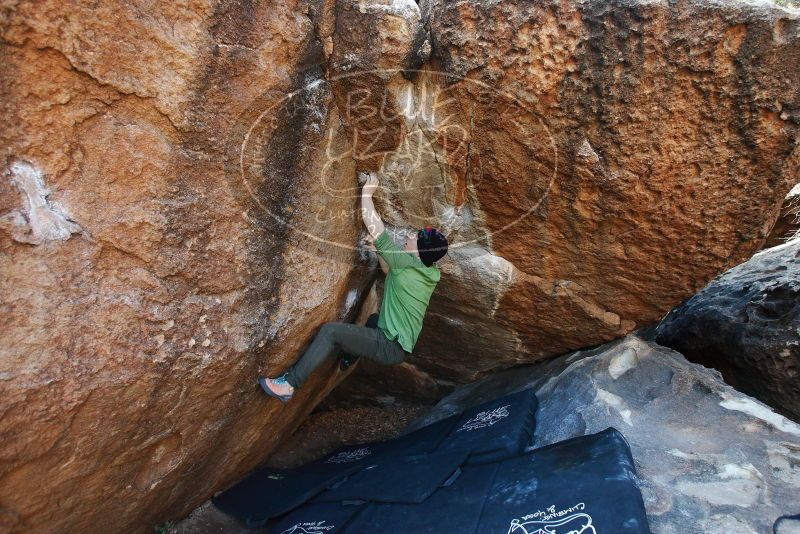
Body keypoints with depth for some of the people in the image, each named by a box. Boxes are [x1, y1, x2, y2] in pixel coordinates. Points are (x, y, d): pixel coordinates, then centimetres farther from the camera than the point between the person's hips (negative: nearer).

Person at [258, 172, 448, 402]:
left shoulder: (408, 263, -20)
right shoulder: (431, 273, 3)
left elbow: (373, 226, -17)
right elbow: (391, 272, 23)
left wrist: (367, 192, -5)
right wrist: (380, 250, 8)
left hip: (390, 348, -9)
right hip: (401, 345, 9)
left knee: (330, 330, -14)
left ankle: (289, 384, -9)